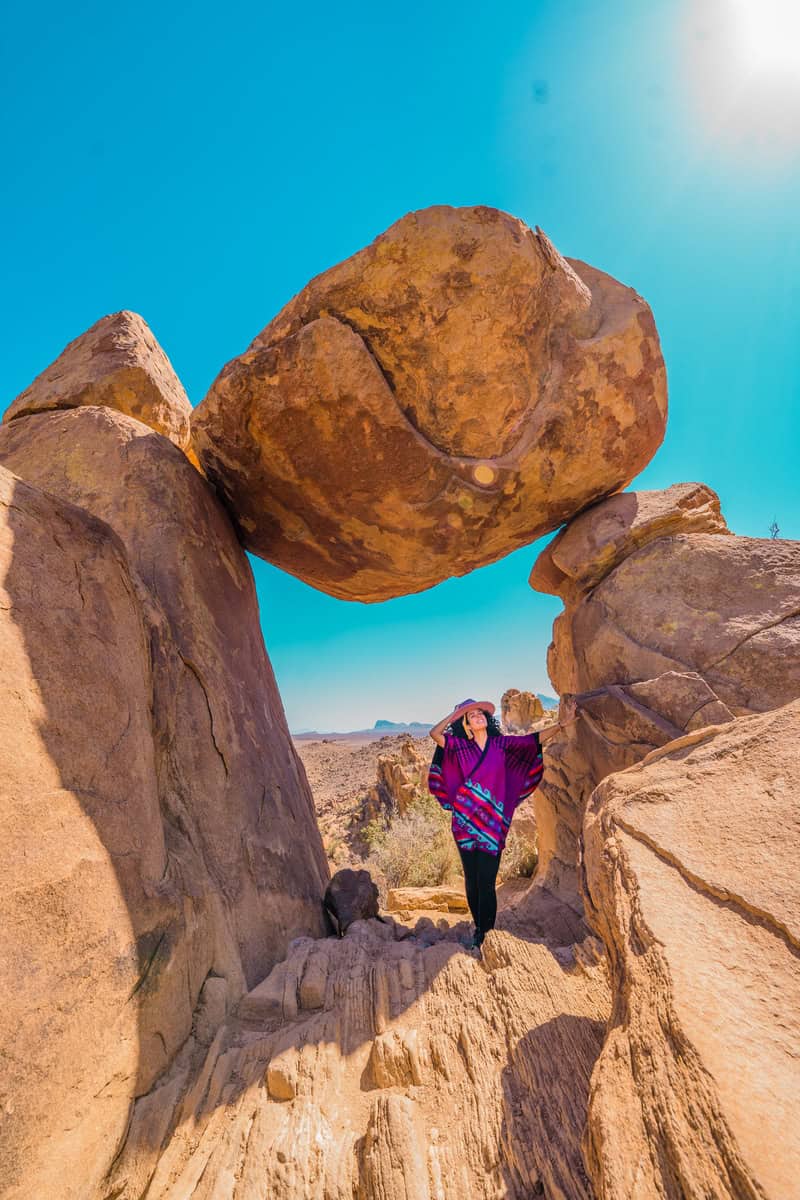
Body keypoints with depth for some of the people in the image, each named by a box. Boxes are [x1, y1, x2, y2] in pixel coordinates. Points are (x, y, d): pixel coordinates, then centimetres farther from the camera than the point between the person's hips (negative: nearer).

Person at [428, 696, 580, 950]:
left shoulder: (501, 744, 4)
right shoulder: (460, 746, 1)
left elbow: (535, 739, 3)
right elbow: (435, 733, -13)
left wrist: (563, 723, -2)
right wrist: (456, 713, -5)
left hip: (492, 822, 0)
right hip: (465, 821, 0)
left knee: (486, 882, -1)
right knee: (471, 879, 11)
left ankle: (486, 933, 15)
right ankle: (479, 928, 29)